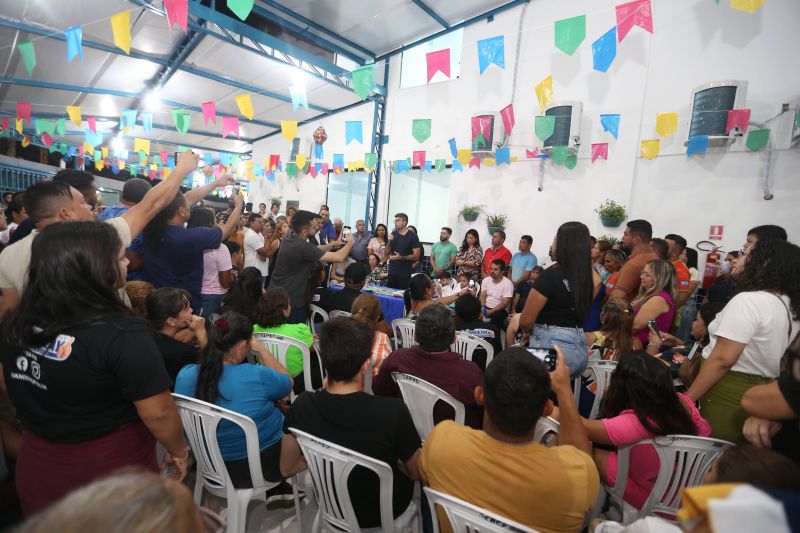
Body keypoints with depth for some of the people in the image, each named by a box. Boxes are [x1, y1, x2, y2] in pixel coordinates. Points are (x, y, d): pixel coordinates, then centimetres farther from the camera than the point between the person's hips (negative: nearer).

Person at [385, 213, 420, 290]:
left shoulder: (412, 236, -6)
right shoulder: (393, 234, 7)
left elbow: (416, 256, -9)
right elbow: (387, 253, 10)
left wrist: (402, 257, -21)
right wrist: (389, 241, -7)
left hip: (405, 272, -4)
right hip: (392, 271, 4)